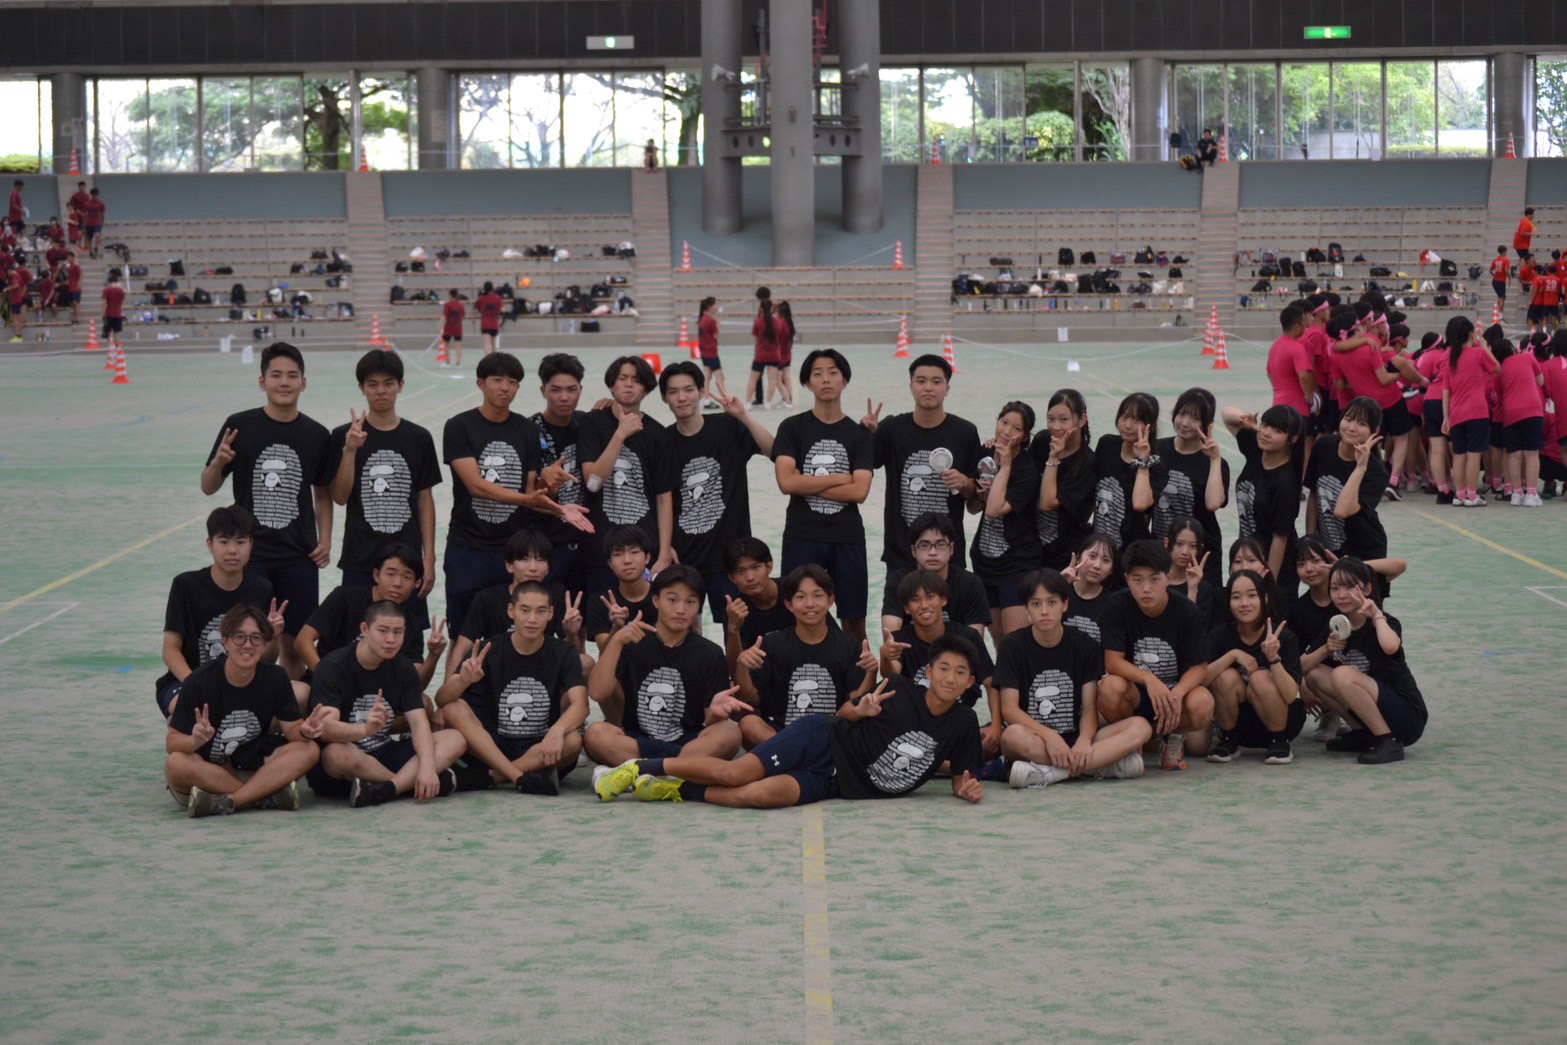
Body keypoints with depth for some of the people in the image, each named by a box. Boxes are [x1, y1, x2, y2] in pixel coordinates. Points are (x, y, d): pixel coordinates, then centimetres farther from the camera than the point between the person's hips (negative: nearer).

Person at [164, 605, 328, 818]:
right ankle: (269, 795, -26)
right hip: (207, 771, -3)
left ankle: (226, 802, -29)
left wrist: (304, 731, -26)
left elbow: (291, 728, -2)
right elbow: (172, 743, -16)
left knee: (309, 750, -19)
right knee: (176, 765, -35)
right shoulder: (199, 682, -13)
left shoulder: (275, 678, -2)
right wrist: (196, 740, -39)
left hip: (254, 769, 3)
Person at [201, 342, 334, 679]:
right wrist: (218, 462, -18)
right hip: (249, 554, -2)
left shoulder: (317, 435, 4)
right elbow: (208, 488, 3)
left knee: (294, 643, 6)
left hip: (299, 557, 2)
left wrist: (325, 540, 3)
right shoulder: (240, 426, -2)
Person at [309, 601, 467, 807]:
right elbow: (326, 728, -28)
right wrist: (365, 729, -50)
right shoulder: (333, 667, -14)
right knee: (338, 755, -42)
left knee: (455, 740, -14)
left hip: (384, 754, 5)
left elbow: (418, 722, -8)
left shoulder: (403, 670, 4)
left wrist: (427, 766, -28)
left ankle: (384, 790, -32)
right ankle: (408, 782, -19)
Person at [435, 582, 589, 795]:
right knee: (453, 709, -23)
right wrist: (463, 680, -35)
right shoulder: (490, 650, -1)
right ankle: (520, 778, -34)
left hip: (541, 755, -1)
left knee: (573, 741, -32)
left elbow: (580, 704, -18)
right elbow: (441, 699, -11)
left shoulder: (563, 653, -2)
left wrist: (557, 731, -40)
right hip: (492, 750, 1)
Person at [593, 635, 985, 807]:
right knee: (735, 773, -21)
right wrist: (857, 711, -18)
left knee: (758, 795, -28)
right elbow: (842, 714, 5)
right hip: (823, 741, -2)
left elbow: (961, 774, 13)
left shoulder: (963, 725, 0)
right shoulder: (899, 693, -7)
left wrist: (966, 786, -11)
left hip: (832, 782, 2)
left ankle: (679, 791, -6)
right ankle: (643, 768, 1)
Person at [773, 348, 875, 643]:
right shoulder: (792, 428, 2)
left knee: (854, 623, 5)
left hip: (847, 539, 1)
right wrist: (839, 477, -7)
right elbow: (786, 483, -11)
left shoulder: (859, 435, 5)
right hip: (802, 537, -1)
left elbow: (859, 491, -8)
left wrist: (807, 484, -9)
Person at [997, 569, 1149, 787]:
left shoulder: (1085, 646, 7)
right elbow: (1009, 709, -9)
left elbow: (1089, 708, -1)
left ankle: (1044, 772, -33)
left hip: (1075, 738, 3)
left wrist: (1084, 741, -23)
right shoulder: (1013, 645, 0)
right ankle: (1107, 763, -34)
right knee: (1013, 736, -38)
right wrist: (1048, 735, -26)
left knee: (1140, 727, -22)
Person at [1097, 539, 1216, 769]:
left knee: (1202, 704, -32)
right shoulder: (1119, 605, -12)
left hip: (1177, 688, 1)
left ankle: (1173, 735, 5)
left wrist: (1176, 694, -34)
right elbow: (1113, 662, -16)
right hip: (1135, 690, 0)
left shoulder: (1186, 611, -11)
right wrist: (1149, 679, -35)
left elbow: (1199, 667, -12)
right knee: (1110, 688, -35)